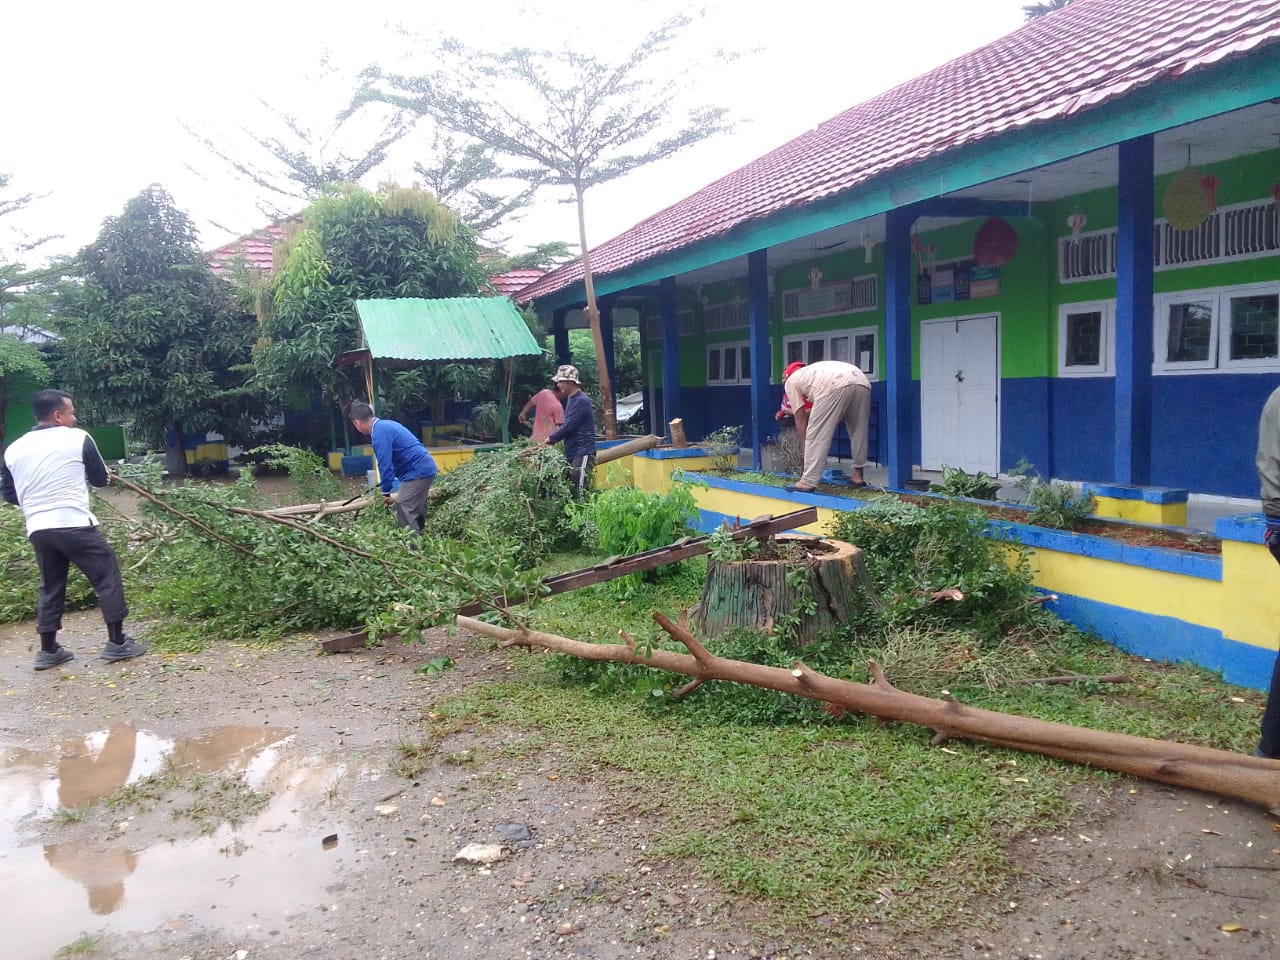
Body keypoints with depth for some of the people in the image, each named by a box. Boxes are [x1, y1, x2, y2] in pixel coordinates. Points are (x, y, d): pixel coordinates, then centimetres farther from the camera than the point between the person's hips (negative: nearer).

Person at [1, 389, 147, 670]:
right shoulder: (78, 438, -4)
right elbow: (101, 479, 6)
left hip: (38, 530, 6)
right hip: (75, 525, -6)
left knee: (50, 587, 18)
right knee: (107, 577, 4)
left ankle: (48, 650, 21)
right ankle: (117, 643, 4)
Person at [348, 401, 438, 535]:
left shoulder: (379, 433, -16)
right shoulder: (385, 425, 15)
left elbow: (385, 465, -18)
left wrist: (386, 492, -8)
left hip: (417, 472, -10)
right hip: (425, 468, 10)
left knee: (405, 510, -10)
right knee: (417, 510, 17)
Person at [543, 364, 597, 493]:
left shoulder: (581, 401, -16)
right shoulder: (571, 399, 15)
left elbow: (568, 427, -19)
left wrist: (550, 439, -8)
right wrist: (552, 437, 11)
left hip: (583, 453, -10)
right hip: (572, 453, 10)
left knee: (581, 491, -11)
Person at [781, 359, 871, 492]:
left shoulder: (791, 381, 25)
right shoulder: (812, 372, 44)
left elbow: (800, 420, 21)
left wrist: (804, 447, 28)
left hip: (836, 386, -7)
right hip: (862, 383, 7)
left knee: (816, 435, 1)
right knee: (858, 432, 24)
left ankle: (808, 482, -1)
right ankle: (858, 476, 30)